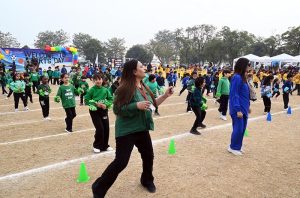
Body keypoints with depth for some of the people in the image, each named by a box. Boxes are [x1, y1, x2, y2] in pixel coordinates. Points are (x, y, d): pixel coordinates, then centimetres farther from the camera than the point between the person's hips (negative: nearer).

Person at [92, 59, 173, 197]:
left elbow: (152, 104, 15)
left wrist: (165, 95, 5)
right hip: (127, 130, -8)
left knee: (148, 156, 17)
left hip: (142, 129, 8)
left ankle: (147, 180, 44)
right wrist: (137, 105, -29)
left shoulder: (143, 87, 7)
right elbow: (117, 109, -21)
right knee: (121, 162, -5)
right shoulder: (125, 88, -18)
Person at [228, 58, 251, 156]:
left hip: (243, 108, 9)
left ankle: (237, 146, 28)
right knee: (238, 128, -1)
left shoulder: (242, 77, 12)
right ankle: (233, 147, 15)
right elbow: (234, 95, -20)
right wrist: (238, 110, -23)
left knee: (242, 128, 14)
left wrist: (247, 106, 19)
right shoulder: (237, 77, -17)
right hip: (238, 109, -9)